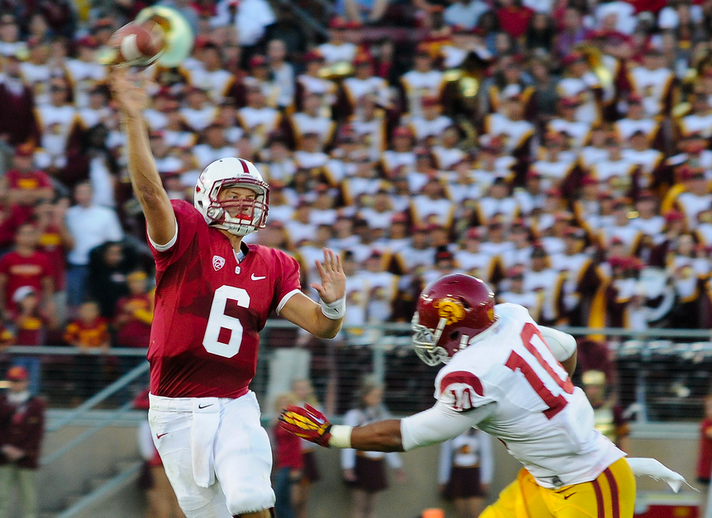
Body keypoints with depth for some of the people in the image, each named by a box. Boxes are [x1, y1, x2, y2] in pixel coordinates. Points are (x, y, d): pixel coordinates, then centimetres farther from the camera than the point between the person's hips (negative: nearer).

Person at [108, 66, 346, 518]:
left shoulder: (273, 266, 9)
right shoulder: (189, 237, -4)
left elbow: (320, 327, 4)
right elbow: (151, 192, -21)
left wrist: (333, 305, -20)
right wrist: (134, 120, -32)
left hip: (236, 405, 2)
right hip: (178, 409, -2)